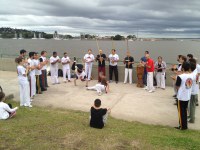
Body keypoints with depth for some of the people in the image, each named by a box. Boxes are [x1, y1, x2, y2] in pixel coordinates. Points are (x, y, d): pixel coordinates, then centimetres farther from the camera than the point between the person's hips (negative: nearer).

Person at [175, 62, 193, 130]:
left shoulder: (180, 76, -21)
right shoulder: (191, 76, -1)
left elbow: (178, 87, -14)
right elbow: (190, 85, 10)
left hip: (181, 96, -6)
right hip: (188, 96, 6)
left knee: (181, 111, 7)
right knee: (185, 111, 19)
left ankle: (182, 126, 15)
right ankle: (185, 125, 28)